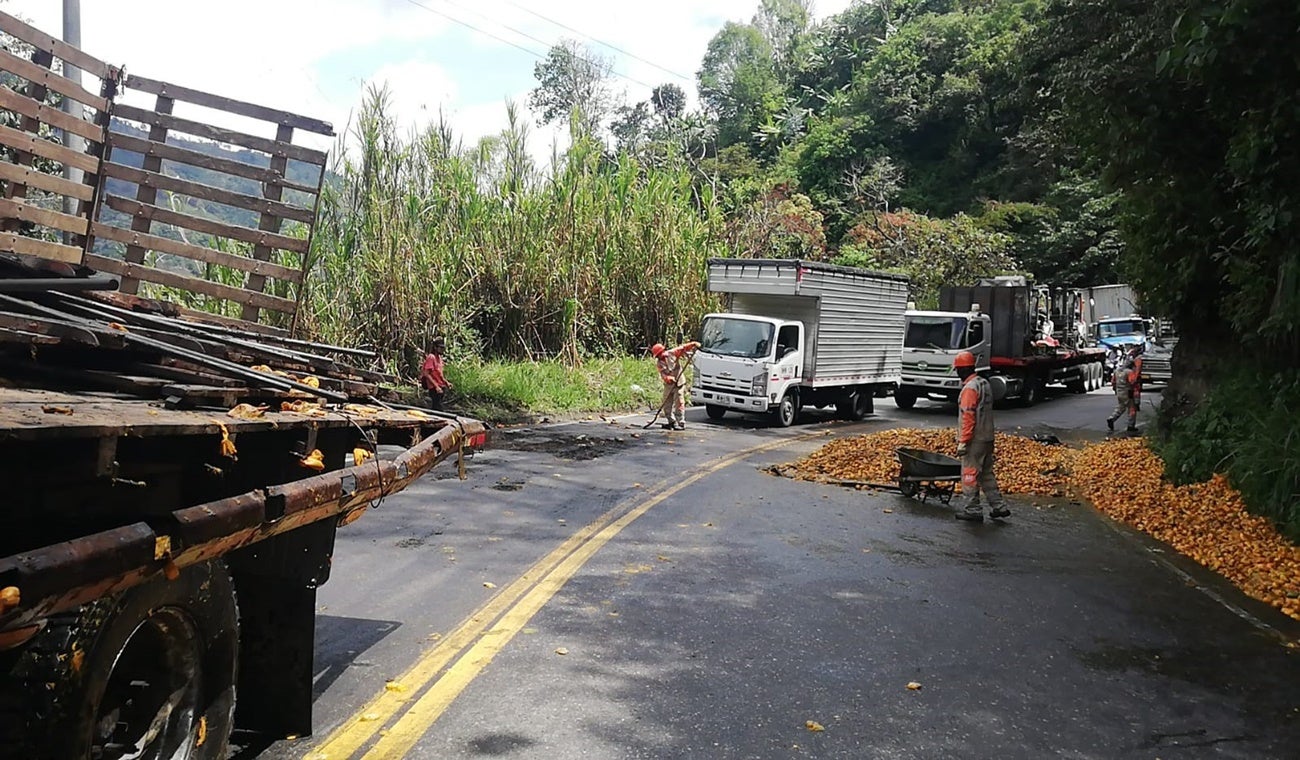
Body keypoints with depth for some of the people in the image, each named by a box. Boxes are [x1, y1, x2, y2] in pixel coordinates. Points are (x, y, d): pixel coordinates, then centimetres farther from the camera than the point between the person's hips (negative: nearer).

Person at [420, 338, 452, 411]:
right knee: (438, 410, -12)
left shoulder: (439, 357, 15)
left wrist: (446, 383, 12)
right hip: (434, 389, -9)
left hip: (440, 388, 9)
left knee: (435, 409, 12)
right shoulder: (431, 357, -12)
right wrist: (436, 386, -23)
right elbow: (426, 374, -18)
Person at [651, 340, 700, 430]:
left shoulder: (672, 353, -6)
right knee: (666, 404, 10)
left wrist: (693, 344, -23)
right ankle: (671, 421, 25)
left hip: (678, 382, -5)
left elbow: (683, 348, -8)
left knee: (678, 403, -8)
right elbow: (662, 374, -9)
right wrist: (668, 378, -30)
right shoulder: (658, 363, 2)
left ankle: (681, 423, -5)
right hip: (668, 384, 5)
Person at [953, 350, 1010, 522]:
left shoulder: (970, 388, -17)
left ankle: (973, 510, 4)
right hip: (987, 437, 9)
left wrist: (963, 442, -20)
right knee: (986, 474, 17)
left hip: (975, 439, -9)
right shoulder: (985, 384, 13)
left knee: (970, 475, -1)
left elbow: (968, 417, -22)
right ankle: (998, 506, 20)